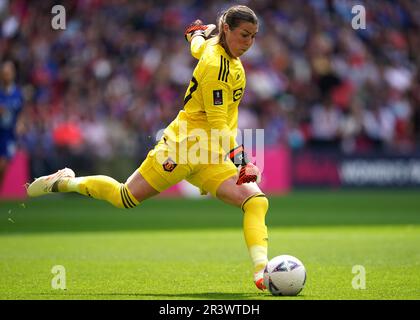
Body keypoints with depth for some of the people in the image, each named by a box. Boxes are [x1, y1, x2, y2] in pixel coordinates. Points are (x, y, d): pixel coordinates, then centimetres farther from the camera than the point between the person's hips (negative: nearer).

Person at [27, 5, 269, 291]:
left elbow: (198, 47, 31)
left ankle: (262, 270, -22)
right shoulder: (216, 66, -21)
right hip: (183, 146, -8)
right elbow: (217, 123, -25)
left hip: (211, 157, 8)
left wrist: (199, 32, 54)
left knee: (256, 200, -13)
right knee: (125, 198, 4)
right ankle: (64, 182, 27)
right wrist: (240, 158, -33)